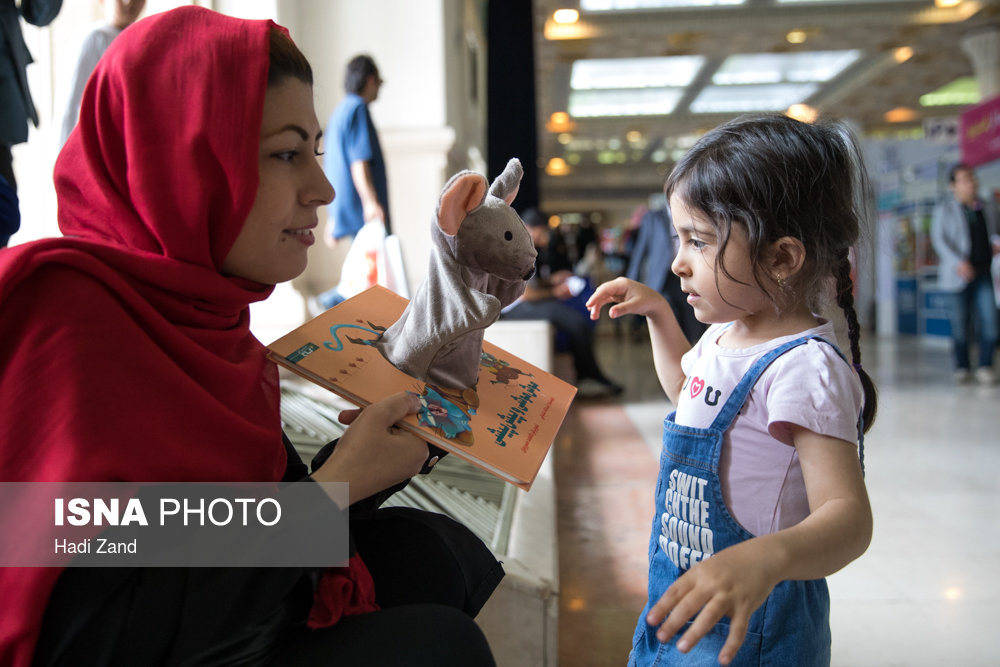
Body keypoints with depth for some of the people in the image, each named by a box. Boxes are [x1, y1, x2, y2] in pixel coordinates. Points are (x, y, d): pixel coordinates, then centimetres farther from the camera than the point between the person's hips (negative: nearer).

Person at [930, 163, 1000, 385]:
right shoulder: (944, 210, 1)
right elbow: (939, 239, -9)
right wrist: (958, 262, -22)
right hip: (959, 275, -3)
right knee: (960, 323, 3)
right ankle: (962, 367, 16)